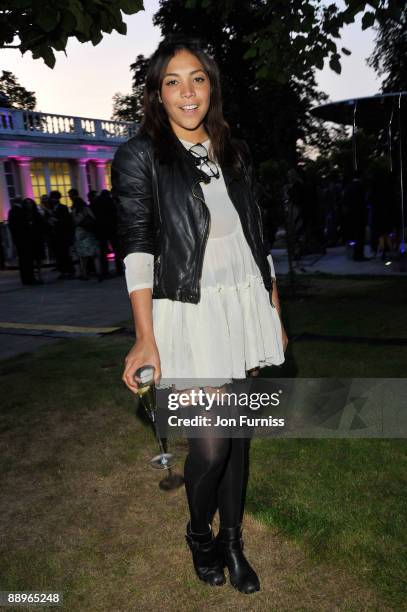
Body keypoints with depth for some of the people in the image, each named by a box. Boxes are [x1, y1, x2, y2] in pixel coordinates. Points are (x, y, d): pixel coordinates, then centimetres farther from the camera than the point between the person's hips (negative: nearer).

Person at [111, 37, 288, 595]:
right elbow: (138, 250, -11)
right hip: (190, 314, -5)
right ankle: (199, 535, 29)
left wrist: (275, 315, 14)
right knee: (211, 442, -4)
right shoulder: (139, 156, -3)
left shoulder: (234, 152, 12)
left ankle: (233, 541, 32)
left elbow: (256, 240, 14)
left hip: (245, 308, 5)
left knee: (238, 430, 11)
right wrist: (146, 340, -18)